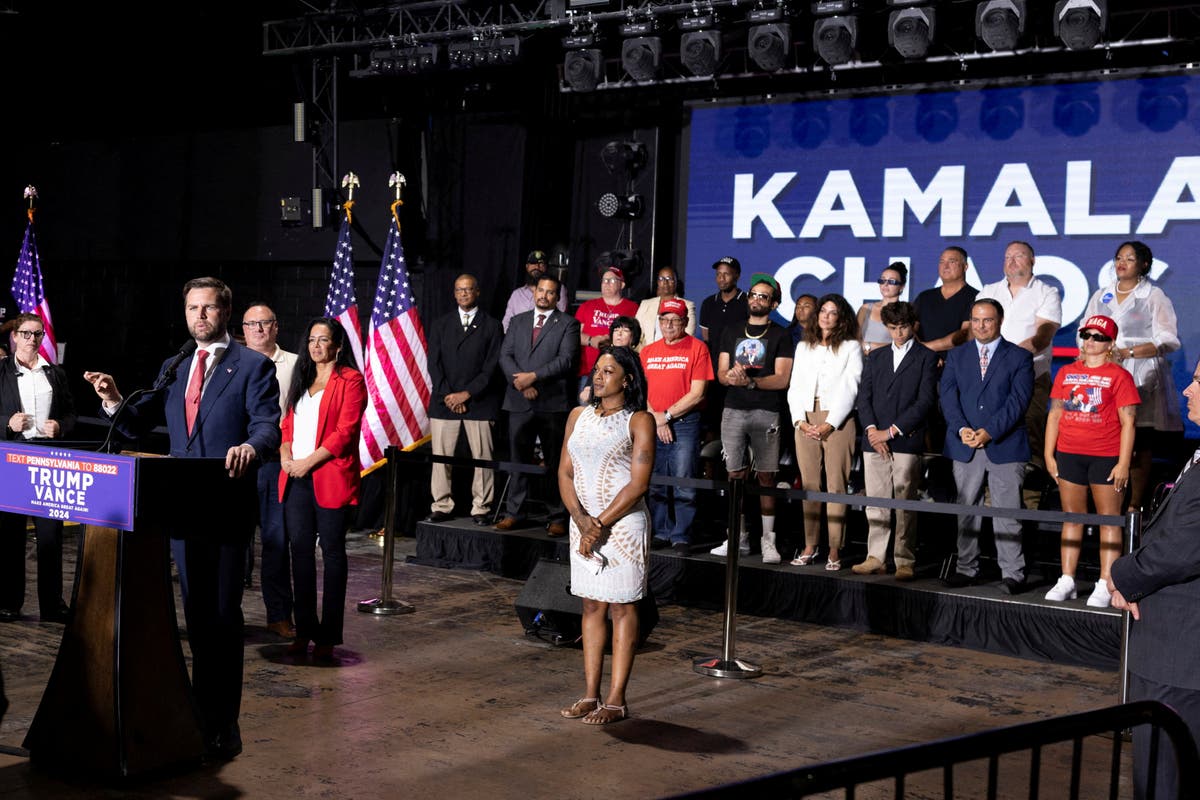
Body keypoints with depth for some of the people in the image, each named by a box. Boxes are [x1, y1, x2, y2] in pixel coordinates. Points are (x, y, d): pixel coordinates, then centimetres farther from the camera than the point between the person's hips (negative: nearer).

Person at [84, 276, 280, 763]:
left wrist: (249, 446, -36)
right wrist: (114, 401, -6)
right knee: (195, 610, 14)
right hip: (181, 505, 6)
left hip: (227, 507, -6)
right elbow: (138, 425, 14)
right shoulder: (173, 368, 16)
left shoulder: (253, 366, -2)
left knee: (223, 613, -5)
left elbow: (268, 423, -14)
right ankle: (203, 708, 27)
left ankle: (223, 725, 0)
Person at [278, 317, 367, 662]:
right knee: (301, 549, 5)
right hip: (296, 478, 6)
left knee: (332, 551, -1)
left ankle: (328, 637, 3)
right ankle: (304, 630, 12)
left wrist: (309, 462, -14)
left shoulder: (350, 380, -2)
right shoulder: (302, 380, 20)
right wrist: (285, 455, 0)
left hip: (330, 476, -6)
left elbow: (345, 431, -11)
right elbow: (288, 423, 19)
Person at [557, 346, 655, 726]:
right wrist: (581, 520, -9)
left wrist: (601, 524, -14)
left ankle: (616, 701, 4)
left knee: (622, 608, 0)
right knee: (591, 606, 9)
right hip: (582, 523, 5)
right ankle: (590, 695, 15)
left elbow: (638, 484, -11)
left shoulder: (639, 421, -5)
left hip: (623, 523, -5)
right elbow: (565, 472, 6)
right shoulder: (579, 416, 10)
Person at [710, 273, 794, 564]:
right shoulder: (732, 333, 17)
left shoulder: (780, 336, 4)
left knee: (765, 476, -3)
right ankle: (739, 538, 10)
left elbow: (781, 379, -5)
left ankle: (768, 540, 0)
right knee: (735, 474, 3)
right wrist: (732, 375, -11)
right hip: (733, 410, 4)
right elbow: (721, 373, 12)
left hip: (766, 413, -3)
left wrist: (750, 381, -16)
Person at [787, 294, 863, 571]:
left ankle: (835, 551, -6)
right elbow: (795, 387, 14)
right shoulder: (803, 347, 18)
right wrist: (800, 421, -1)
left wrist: (829, 424, -11)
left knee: (836, 486, -6)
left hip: (838, 421, -4)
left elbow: (849, 389, -3)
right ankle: (810, 547, 7)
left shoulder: (851, 347, 5)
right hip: (806, 422, 4)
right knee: (809, 485, 3)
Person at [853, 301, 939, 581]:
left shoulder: (926, 357, 3)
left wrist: (891, 431, -11)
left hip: (907, 441, -4)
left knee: (905, 505, -4)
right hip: (874, 441, 4)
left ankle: (905, 561, 0)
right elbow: (864, 396, 12)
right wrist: (871, 429, -6)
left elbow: (926, 401, -6)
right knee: (875, 503, 4)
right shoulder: (876, 357, 18)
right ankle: (876, 558, 10)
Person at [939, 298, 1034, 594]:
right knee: (966, 511, 7)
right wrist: (961, 429, -13)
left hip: (1005, 445, -3)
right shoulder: (957, 355, 13)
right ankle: (967, 569, 15)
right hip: (965, 447, 3)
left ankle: (1012, 574, 1)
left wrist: (989, 432, -16)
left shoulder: (1019, 357, 3)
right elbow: (948, 396, 3)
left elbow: (1018, 400, -7)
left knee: (1007, 512, -3)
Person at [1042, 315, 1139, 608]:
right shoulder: (1066, 373, 11)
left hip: (1106, 457, -4)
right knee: (1072, 517, 9)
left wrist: (1123, 463, -10)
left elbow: (1128, 422, -4)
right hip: (1069, 455, 4)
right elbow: (1055, 414, 14)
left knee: (1109, 520, 0)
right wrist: (1049, 454, 7)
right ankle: (1067, 581, 13)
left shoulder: (1119, 375, -1)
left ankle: (1104, 586, 1)